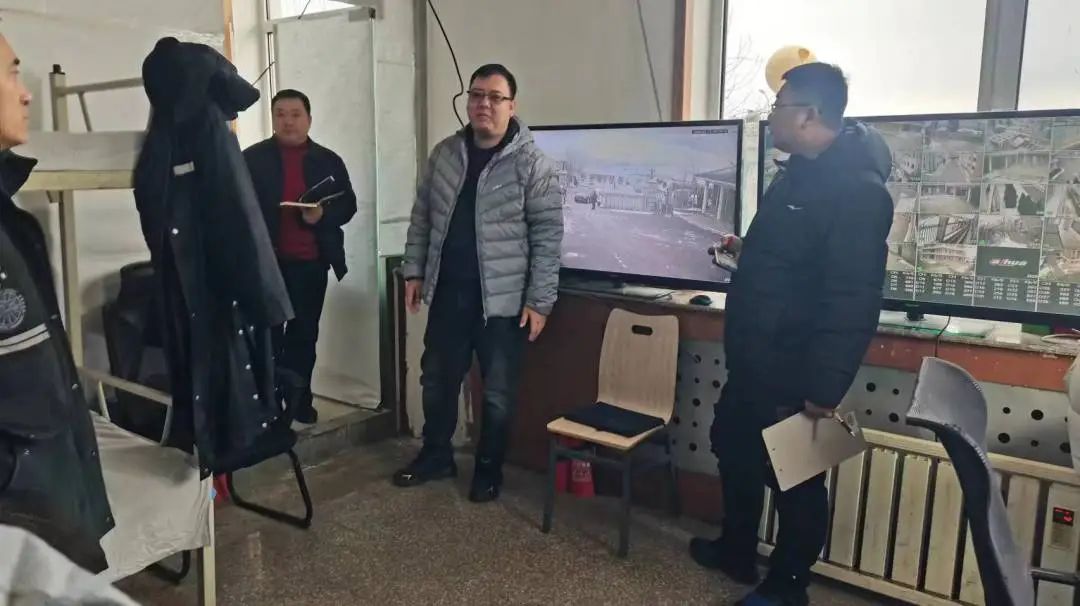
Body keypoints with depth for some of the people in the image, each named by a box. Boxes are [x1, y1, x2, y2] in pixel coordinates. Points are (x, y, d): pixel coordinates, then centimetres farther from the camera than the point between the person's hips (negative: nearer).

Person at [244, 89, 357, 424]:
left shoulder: (329, 161, 8)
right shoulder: (252, 158, 3)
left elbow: (348, 205, 7)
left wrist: (323, 214, -14)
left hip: (311, 262, 2)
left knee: (304, 334, 9)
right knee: (268, 334, 4)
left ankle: (299, 401, 20)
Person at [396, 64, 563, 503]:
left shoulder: (532, 164, -10)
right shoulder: (445, 154, 5)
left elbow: (548, 236, -11)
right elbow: (422, 217, 12)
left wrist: (539, 301, -13)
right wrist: (414, 270, 7)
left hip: (502, 299, -4)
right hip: (447, 293, 5)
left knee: (498, 393, 7)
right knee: (437, 380, 17)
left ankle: (489, 470, 27)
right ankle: (436, 456, 37)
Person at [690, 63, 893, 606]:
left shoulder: (855, 189, -21)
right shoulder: (799, 174, 11)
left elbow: (854, 299, -26)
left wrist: (824, 387, -26)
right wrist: (748, 252, 28)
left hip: (794, 374, -10)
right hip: (753, 363, 10)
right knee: (733, 449, 22)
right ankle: (736, 551, 42)